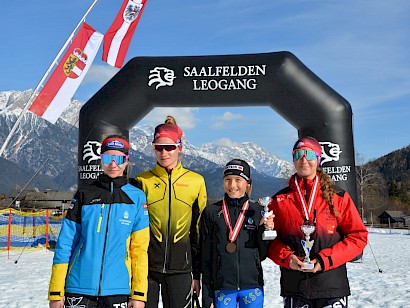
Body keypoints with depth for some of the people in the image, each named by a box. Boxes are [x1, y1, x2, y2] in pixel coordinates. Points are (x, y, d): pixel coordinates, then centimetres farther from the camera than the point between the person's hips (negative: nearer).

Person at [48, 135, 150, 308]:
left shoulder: (137, 198, 0)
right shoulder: (84, 195, 2)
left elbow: (140, 249, -1)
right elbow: (64, 245, 2)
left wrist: (139, 294, -5)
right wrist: (56, 293, -2)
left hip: (118, 289, 0)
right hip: (80, 288, 1)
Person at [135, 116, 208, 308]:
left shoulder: (196, 182, 3)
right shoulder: (142, 182, 2)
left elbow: (200, 231, 7)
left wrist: (197, 273, 8)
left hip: (180, 267, 0)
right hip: (147, 265, 0)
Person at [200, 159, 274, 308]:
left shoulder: (258, 211, 1)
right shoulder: (211, 212, -1)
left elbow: (262, 254, 5)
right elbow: (206, 256, 2)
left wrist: (264, 230, -11)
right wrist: (207, 294, 1)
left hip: (252, 286, 1)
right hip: (222, 288, 0)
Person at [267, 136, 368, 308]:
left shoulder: (338, 196, 1)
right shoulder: (279, 200, 4)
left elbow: (358, 236, -1)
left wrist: (325, 260, -11)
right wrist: (286, 257, -13)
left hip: (331, 287, -1)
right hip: (293, 288, 1)